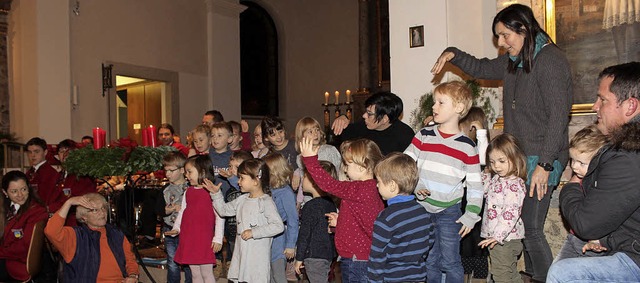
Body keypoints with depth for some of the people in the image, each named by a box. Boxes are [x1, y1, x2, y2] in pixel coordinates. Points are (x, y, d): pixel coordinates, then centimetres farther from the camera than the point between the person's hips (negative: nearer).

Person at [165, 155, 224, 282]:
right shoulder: (188, 192, 11)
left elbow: (220, 216, -9)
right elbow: (182, 212, 18)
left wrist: (218, 238, -10)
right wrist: (176, 228, 4)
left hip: (204, 240, -6)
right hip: (188, 238, 6)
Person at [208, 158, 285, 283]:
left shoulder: (266, 202, -14)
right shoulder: (242, 199, 9)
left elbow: (278, 226, -22)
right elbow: (224, 210, 21)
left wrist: (253, 232, -21)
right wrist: (216, 194, 9)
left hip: (258, 255, -7)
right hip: (241, 252, 7)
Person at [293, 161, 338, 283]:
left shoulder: (311, 206, -19)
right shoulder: (330, 203, 6)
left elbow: (305, 234, -16)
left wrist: (299, 259, -8)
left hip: (314, 255, -8)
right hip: (328, 254, 8)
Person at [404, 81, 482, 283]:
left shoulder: (467, 147, -5)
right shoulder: (423, 136, 0)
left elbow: (475, 185, -1)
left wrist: (471, 215, -5)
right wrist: (415, 187, -13)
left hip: (449, 212, -2)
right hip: (422, 208, 2)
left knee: (450, 262, 6)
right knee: (429, 261, 13)